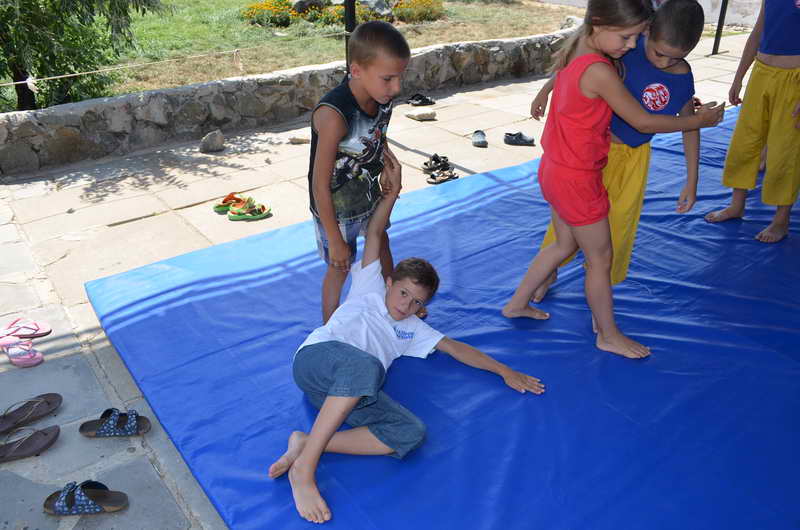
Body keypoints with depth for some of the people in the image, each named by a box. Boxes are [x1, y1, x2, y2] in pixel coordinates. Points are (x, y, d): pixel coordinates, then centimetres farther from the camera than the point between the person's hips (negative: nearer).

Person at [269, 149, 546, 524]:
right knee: (366, 364, -41)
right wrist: (392, 190, 15)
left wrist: (505, 371, 19)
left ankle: (305, 444, -28)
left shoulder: (412, 330, 29)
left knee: (412, 433, -25)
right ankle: (304, 467, -38)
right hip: (317, 357, -4)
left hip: (353, 392, 4)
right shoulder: (369, 287, 20)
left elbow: (456, 348, 25)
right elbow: (374, 234, 16)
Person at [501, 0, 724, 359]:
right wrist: (699, 121, -3)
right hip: (577, 180, -9)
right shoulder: (599, 71, -25)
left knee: (566, 244, 25)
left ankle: (516, 304, 37)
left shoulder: (574, 52, 2)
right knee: (600, 258, 8)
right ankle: (608, 336, 27)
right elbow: (642, 122, -17)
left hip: (555, 170, 9)